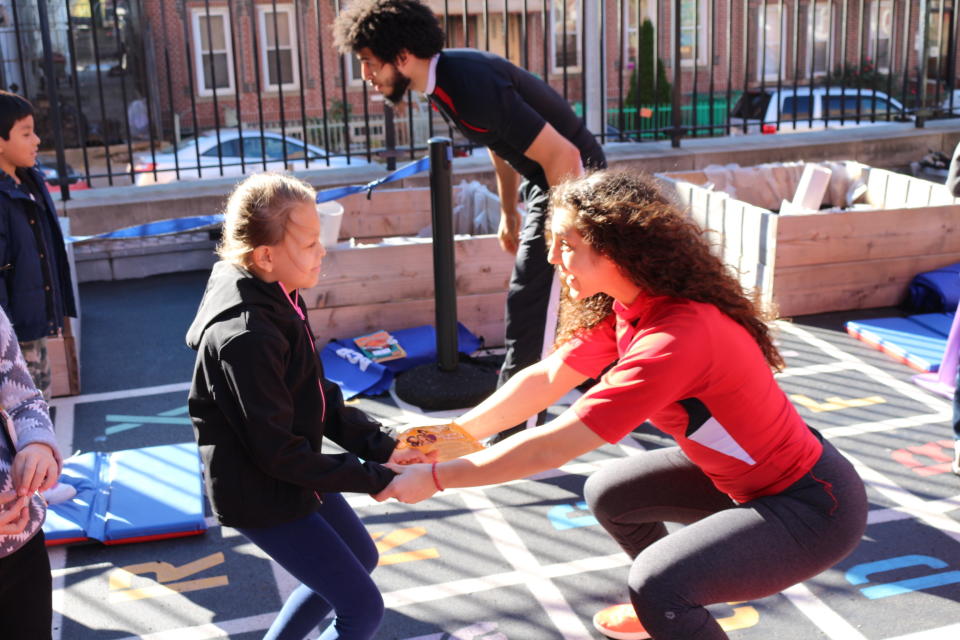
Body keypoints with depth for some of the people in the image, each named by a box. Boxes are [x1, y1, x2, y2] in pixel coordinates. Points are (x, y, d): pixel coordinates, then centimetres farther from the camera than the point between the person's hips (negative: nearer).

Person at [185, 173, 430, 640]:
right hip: (262, 494, -9)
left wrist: (380, 446, -5)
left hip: (296, 473, 9)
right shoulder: (246, 337, -31)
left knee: (361, 559, 27)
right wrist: (376, 479, -20)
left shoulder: (275, 298, -2)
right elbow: (279, 453, -26)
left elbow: (320, 396, 5)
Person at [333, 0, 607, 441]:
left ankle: (509, 436, -2)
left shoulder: (470, 85, -29)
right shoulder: (442, 81, 2)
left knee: (529, 310, -9)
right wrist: (508, 214, 23)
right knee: (548, 304, 21)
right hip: (545, 179, 10)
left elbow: (562, 155, -27)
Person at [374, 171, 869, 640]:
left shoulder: (678, 338, -33)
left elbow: (551, 448, -31)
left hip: (815, 505, -9)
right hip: (745, 476, 9)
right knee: (608, 494, 14)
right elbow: (544, 379, -2)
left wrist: (435, 479, -23)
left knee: (656, 582, -26)